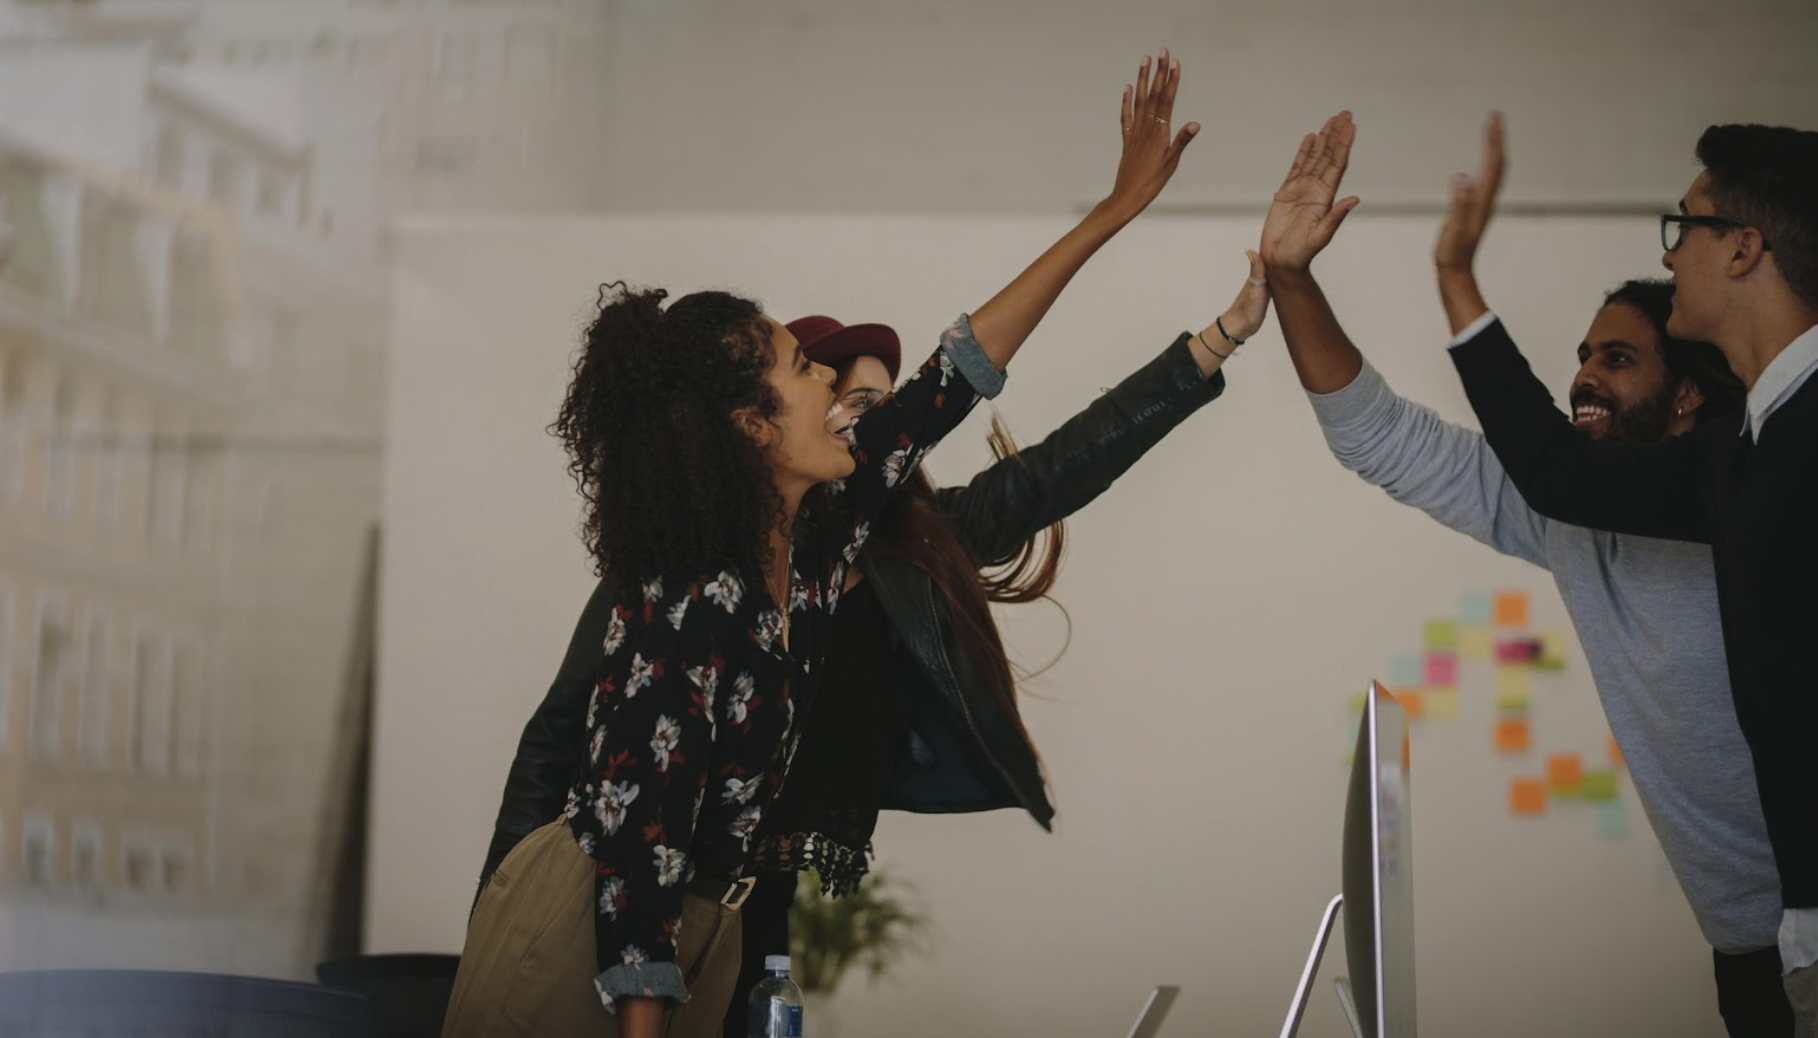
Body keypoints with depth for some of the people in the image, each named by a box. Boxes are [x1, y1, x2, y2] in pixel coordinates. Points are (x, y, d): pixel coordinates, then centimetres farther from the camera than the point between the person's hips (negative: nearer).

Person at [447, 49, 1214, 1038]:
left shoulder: (813, 536, -2)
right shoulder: (680, 606, -26)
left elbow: (949, 380, 4)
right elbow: (632, 849, -26)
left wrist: (1116, 209, 8)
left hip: (697, 928, 9)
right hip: (583, 945, -8)